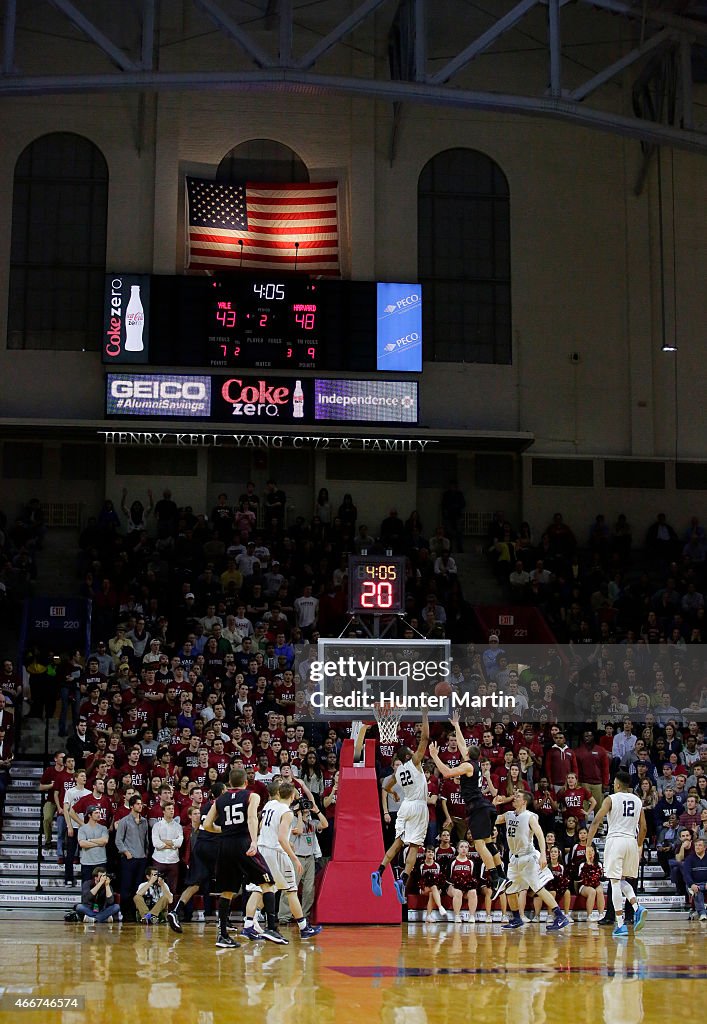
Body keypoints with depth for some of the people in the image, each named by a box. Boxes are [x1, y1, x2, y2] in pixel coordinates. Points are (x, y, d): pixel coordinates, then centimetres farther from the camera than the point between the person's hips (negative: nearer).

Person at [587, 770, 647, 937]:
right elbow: (643, 828, 14)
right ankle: (637, 907, -4)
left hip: (615, 840, -5)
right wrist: (639, 847, 27)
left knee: (615, 882, -2)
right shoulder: (637, 801, 12)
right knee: (622, 880, 22)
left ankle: (621, 925, -6)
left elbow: (596, 821, -8)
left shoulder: (611, 799, -1)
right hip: (631, 841, 5)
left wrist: (588, 845, -5)